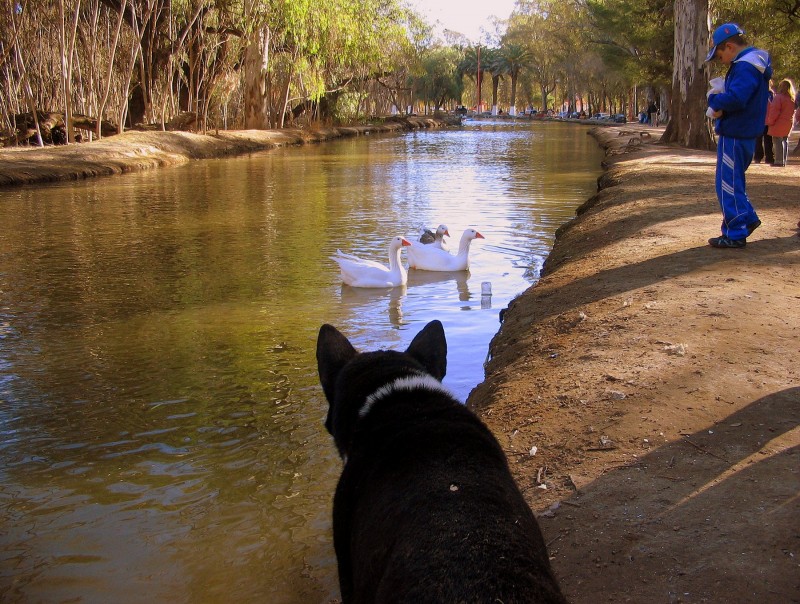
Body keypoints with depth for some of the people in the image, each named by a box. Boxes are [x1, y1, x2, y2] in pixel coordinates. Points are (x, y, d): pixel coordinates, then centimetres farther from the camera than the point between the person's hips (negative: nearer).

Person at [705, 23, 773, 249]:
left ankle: (735, 234, 3)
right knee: (733, 182, 21)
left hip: (735, 136, -10)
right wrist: (722, 107, 0)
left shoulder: (745, 66, -20)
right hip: (744, 134, 10)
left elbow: (735, 98, -32)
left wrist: (714, 99, -14)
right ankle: (748, 218, 28)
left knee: (728, 184, -3)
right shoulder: (755, 62, 15)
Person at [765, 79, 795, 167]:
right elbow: (792, 111, 12)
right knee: (785, 140, 16)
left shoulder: (779, 97, -16)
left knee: (777, 141, -4)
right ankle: (784, 160, 19)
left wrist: (770, 121, -9)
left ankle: (779, 161, -8)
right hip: (788, 123, 8)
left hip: (778, 123, -8)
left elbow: (774, 111, -18)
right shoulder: (792, 98, 8)